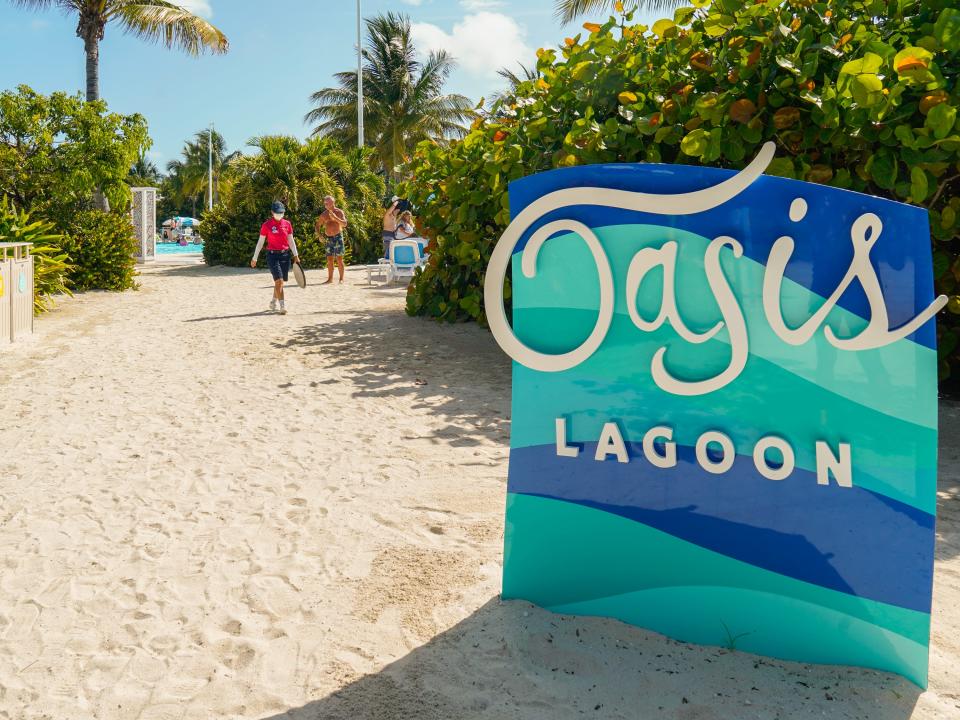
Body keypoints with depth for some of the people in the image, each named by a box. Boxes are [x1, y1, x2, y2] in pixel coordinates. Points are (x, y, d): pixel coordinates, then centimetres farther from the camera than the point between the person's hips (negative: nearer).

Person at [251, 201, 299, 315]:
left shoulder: (287, 224, 6)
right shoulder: (266, 225, -3)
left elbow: (291, 241, 11)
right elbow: (260, 242, 1)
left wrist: (296, 255, 2)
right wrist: (254, 258, 2)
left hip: (285, 255, 4)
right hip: (272, 255, -4)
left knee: (280, 282, 11)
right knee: (279, 280, -15)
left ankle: (273, 302, 32)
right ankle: (283, 306, -17)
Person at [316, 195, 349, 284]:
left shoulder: (339, 212, -3)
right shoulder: (324, 214, 9)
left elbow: (344, 224, -14)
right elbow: (318, 225, 19)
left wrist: (335, 218, -27)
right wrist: (319, 234, 1)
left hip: (338, 237, -4)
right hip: (328, 238, 4)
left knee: (339, 259, -5)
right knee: (329, 259, 3)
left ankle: (341, 278, 1)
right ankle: (330, 278, 9)